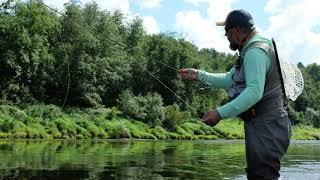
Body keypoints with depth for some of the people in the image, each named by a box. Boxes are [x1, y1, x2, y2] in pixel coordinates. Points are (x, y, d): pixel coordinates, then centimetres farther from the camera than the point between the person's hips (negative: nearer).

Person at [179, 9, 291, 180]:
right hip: (266, 126, 11)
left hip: (266, 129, -11)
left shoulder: (255, 52, -17)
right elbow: (229, 80, 24)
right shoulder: (251, 50, 18)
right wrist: (199, 75, 19)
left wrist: (221, 113, -32)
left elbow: (254, 92, -30)